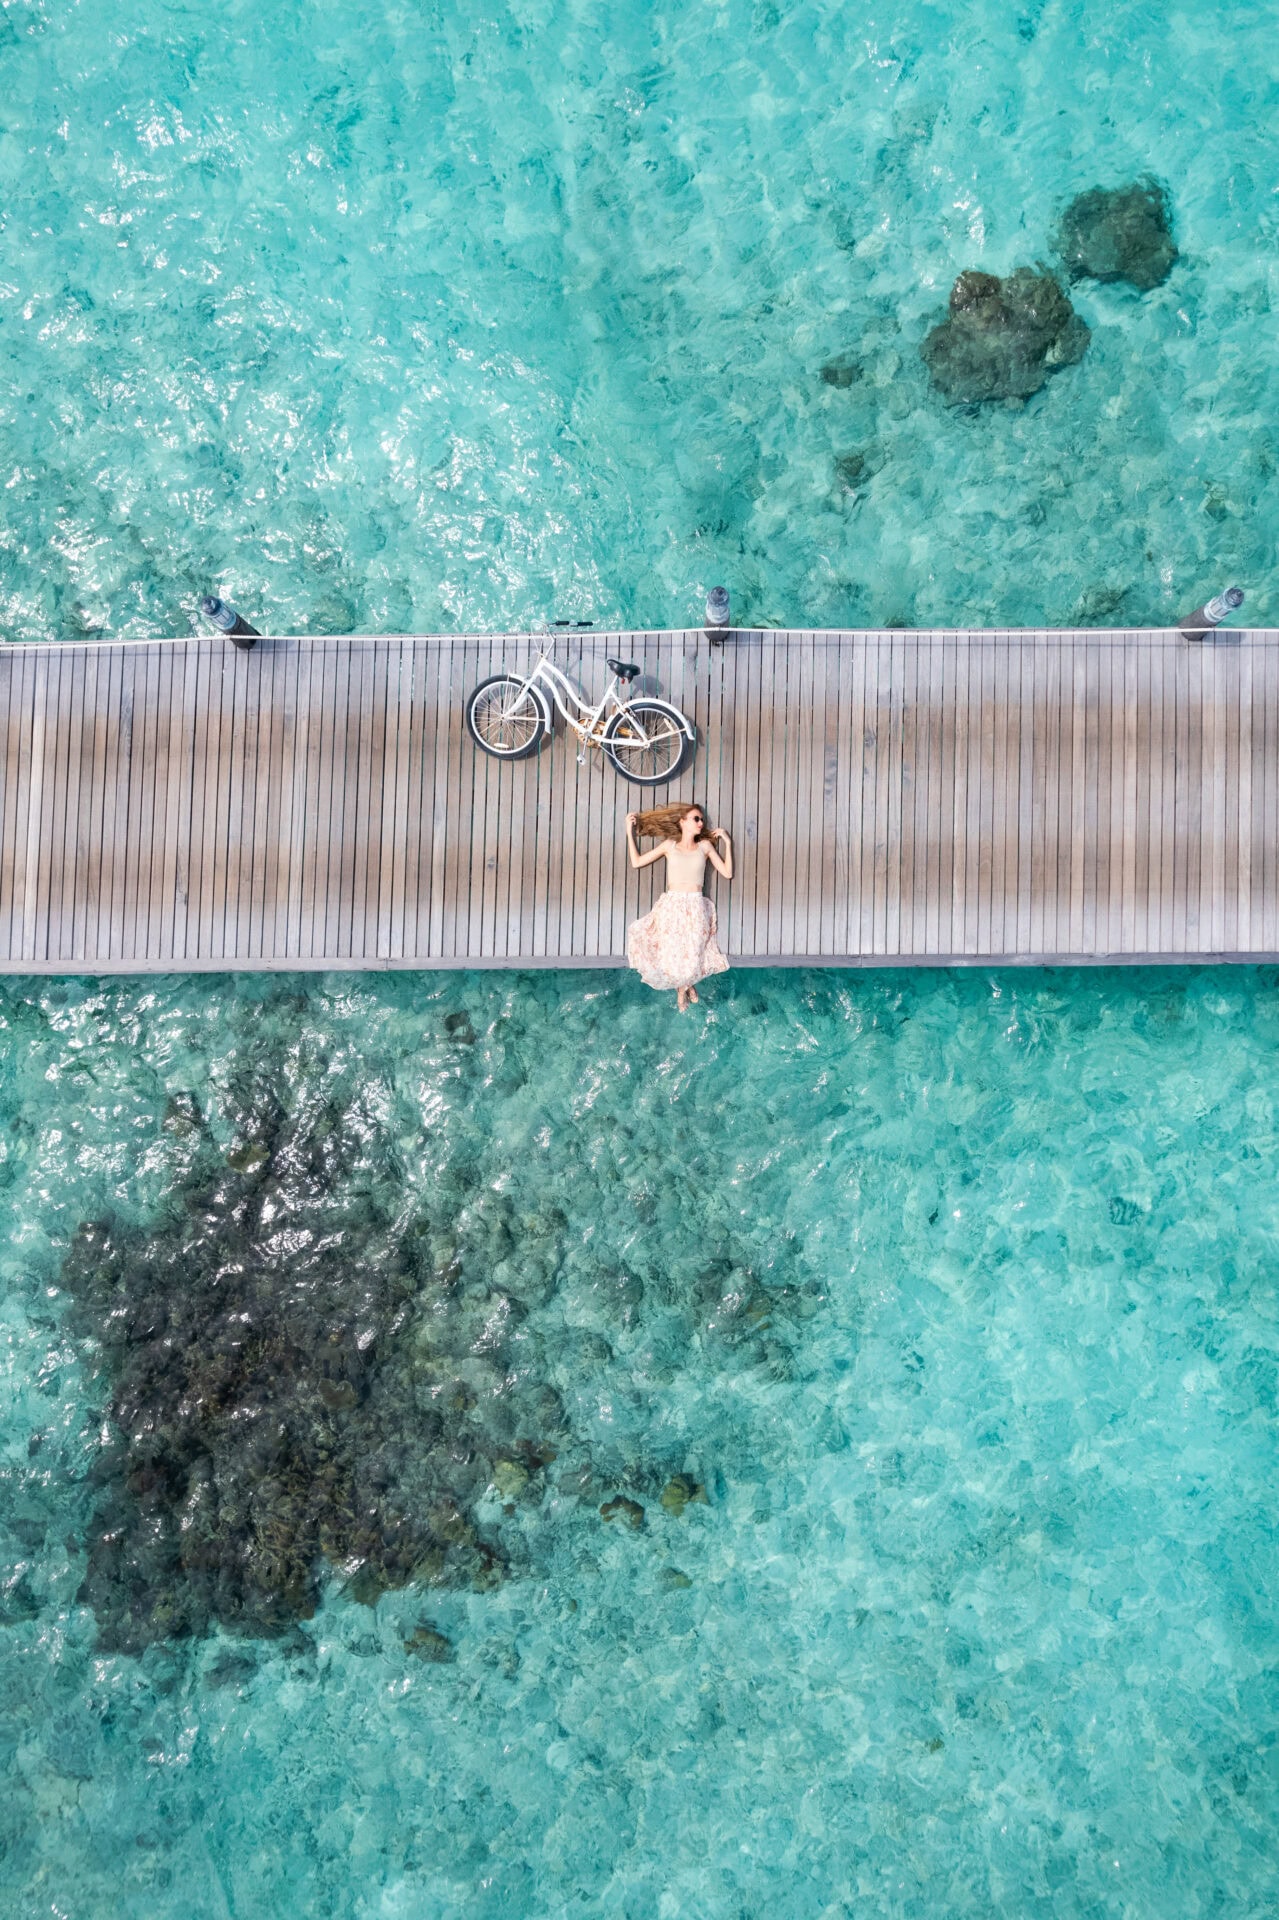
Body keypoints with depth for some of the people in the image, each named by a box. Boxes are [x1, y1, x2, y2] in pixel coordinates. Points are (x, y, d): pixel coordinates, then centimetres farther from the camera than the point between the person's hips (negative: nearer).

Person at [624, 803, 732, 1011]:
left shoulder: (705, 846, 9)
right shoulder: (669, 845, 8)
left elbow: (727, 873, 8)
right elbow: (637, 862, 8)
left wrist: (727, 842, 7)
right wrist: (630, 832, 8)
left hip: (695, 908, 0)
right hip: (672, 907, 0)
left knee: (692, 955, 1)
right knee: (671, 954, -1)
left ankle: (684, 986, 33)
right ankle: (685, 986, 30)